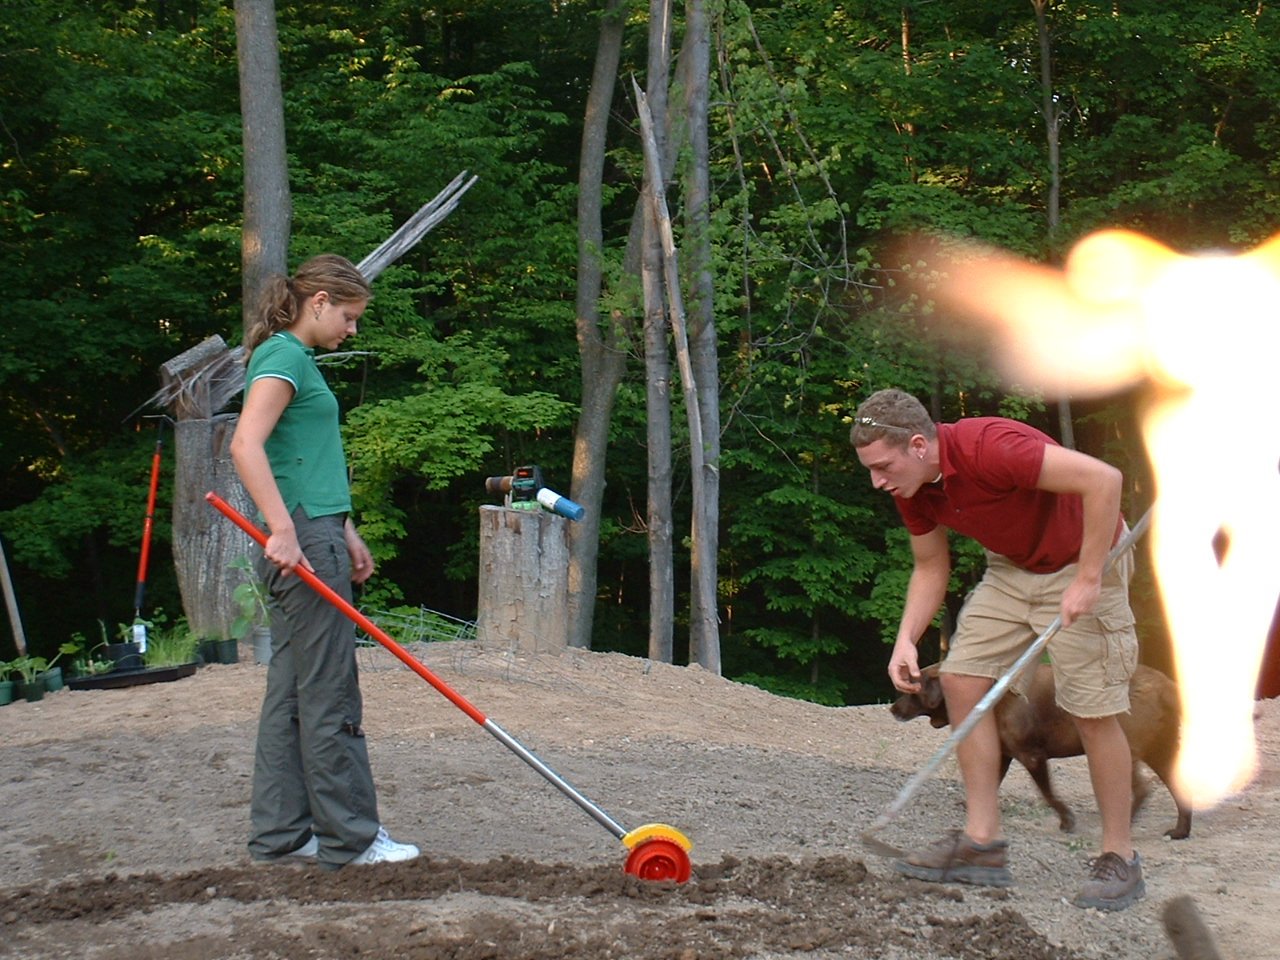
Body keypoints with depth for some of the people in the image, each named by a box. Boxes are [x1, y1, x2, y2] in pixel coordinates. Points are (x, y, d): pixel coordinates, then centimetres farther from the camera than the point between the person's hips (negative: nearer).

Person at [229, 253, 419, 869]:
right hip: (303, 540, -10)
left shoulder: (298, 359, 20)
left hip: (314, 536, 10)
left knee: (291, 691, 10)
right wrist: (283, 530, -28)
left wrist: (347, 535, 23)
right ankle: (350, 838, 2)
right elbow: (246, 444, -24)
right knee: (329, 695, -4)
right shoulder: (283, 355, -10)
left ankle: (281, 834, 15)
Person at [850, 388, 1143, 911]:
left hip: (1082, 560, -8)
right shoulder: (912, 487, -7)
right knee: (961, 680, -1)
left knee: (1092, 709, -8)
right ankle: (982, 841, 4)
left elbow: (1103, 478, -35)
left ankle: (1120, 857, 6)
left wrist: (1088, 580, -32)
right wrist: (906, 641, -7)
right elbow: (931, 567, 7)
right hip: (1011, 566, 8)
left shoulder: (988, 447, -33)